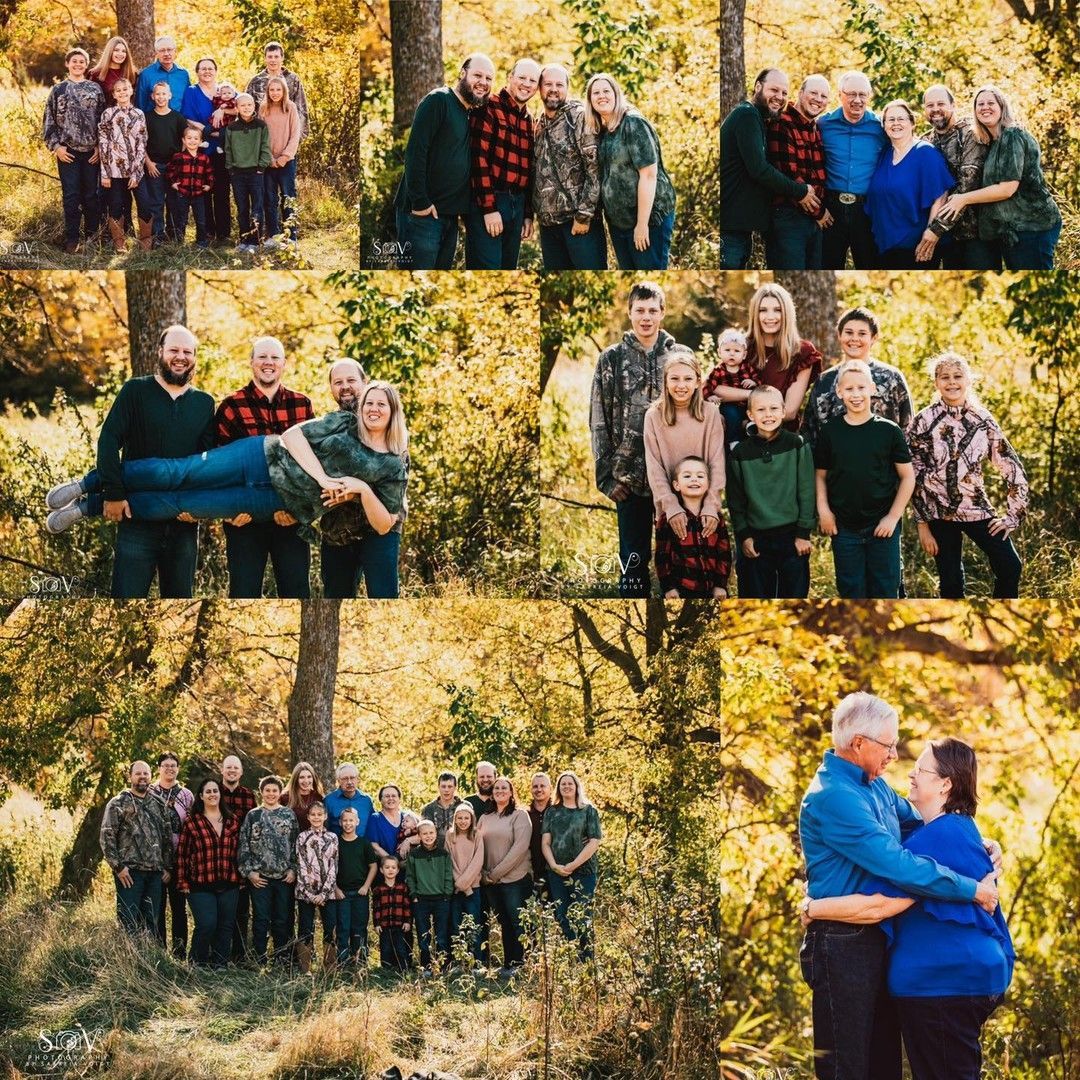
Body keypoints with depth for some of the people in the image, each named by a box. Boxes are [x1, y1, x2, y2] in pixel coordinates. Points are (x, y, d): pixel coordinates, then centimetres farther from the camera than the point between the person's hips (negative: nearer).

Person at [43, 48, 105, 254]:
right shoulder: (58, 90, 6)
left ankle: (92, 234, 17)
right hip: (67, 151, 0)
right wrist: (56, 146, -5)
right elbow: (49, 121, 5)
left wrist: (101, 146, -3)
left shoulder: (95, 89, 6)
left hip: (91, 151, 0)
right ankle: (72, 239, 5)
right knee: (71, 195, 0)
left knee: (91, 194, 5)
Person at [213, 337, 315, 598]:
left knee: (297, 592, 5)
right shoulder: (231, 407, 1)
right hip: (245, 517, -2)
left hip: (292, 517, 2)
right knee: (244, 592, 2)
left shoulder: (302, 405, 7)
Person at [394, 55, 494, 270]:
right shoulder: (439, 101, -9)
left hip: (450, 217, 8)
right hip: (422, 212, -8)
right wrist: (420, 202, -19)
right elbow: (415, 151, -16)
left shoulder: (472, 114, 15)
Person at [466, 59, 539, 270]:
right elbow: (478, 159, -14)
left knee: (508, 267, 9)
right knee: (487, 268, -12)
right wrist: (488, 208, -18)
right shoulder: (489, 108, -6)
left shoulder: (528, 120, 18)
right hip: (486, 203, -8)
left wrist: (528, 214, 15)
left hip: (517, 205, 8)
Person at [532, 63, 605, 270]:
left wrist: (584, 216, -16)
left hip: (580, 221, -6)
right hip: (547, 222, 6)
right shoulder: (538, 126, 13)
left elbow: (595, 168, -12)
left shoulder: (580, 117, -6)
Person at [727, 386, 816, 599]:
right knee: (756, 597, 5)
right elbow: (735, 501, 6)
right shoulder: (740, 453, 0)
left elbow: (806, 492, -2)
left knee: (795, 596, 5)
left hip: (793, 537, -1)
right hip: (756, 540, 1)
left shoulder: (797, 446, -2)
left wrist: (804, 533, -4)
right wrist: (743, 535, 1)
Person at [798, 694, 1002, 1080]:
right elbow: (898, 865, -28)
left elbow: (916, 823, 21)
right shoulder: (833, 797, -23)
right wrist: (972, 890, -21)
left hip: (877, 939, 10)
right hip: (843, 945, -10)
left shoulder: (873, 784, 7)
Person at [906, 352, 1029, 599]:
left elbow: (1012, 468, 4)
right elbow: (913, 476, -3)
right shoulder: (923, 421, -5)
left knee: (1010, 567, -10)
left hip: (977, 508, 2)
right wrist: (922, 524, -5)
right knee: (951, 582, 4)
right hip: (938, 513, -2)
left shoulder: (982, 421, 1)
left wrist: (1013, 515, -2)